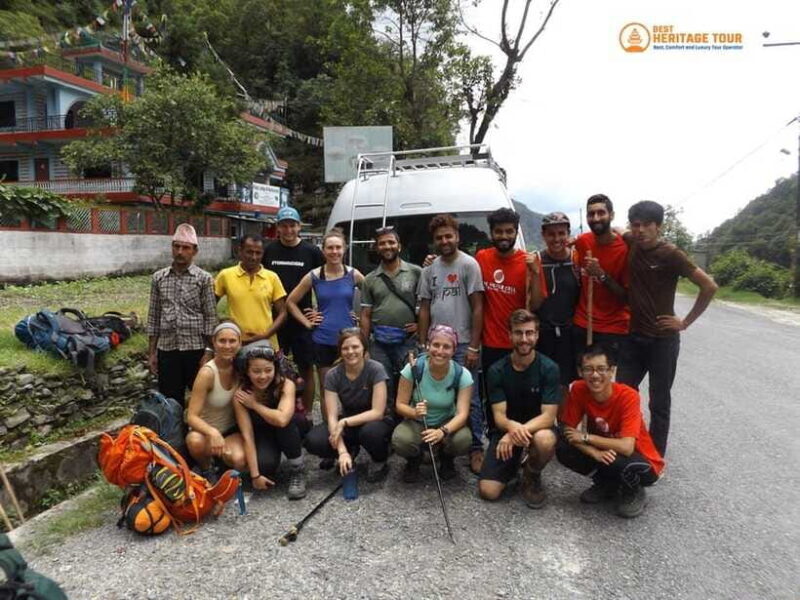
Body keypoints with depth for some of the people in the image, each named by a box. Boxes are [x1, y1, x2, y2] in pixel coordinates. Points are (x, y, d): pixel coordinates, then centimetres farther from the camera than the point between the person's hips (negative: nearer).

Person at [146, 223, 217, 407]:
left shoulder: (204, 279, -2)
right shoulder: (159, 278, 6)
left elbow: (210, 317, -4)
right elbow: (153, 317, 9)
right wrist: (152, 352, 7)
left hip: (195, 349, -3)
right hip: (167, 349, 3)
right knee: (170, 400, 10)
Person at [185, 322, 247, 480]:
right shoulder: (207, 373, -22)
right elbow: (192, 416, -26)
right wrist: (213, 433, -43)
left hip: (232, 430, 3)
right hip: (206, 429, -2)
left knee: (239, 461, -27)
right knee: (195, 441, -37)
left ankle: (219, 454, 9)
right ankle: (206, 469, -3)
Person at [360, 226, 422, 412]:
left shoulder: (416, 272, 1)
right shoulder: (370, 279, 8)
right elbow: (365, 316, 8)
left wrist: (421, 323, -6)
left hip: (408, 341, -2)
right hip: (379, 343, 2)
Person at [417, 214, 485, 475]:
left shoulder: (469, 264, -5)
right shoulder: (429, 269, 10)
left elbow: (477, 307, -8)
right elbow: (424, 308, 13)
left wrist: (474, 346, -12)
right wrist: (423, 345, 9)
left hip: (463, 345, -5)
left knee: (469, 399, 0)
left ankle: (476, 448, 12)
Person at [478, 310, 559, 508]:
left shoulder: (549, 368, -14)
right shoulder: (497, 370, -9)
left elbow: (548, 417, -18)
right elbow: (499, 416, -14)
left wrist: (518, 432, -35)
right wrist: (512, 427, -39)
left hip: (537, 428, -1)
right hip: (506, 430, 1)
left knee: (545, 440, -38)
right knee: (488, 491, -14)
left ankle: (531, 478, -3)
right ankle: (514, 465, 20)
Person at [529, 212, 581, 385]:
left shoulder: (578, 258, -1)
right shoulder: (537, 261, -4)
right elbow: (534, 305, -6)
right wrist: (535, 273, -17)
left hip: (570, 332, 1)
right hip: (543, 333, -1)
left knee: (566, 384, 4)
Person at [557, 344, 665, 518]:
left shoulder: (628, 396, -29)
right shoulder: (578, 390, -17)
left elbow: (626, 447, -35)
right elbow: (568, 430, -13)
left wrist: (586, 437, -24)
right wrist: (595, 452, -30)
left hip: (638, 460, -4)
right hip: (605, 454, 4)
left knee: (623, 465, -37)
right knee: (563, 448, -19)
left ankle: (635, 493, 0)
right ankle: (607, 483, 7)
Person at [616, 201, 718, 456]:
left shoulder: (671, 254, -14)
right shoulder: (631, 243, 0)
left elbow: (709, 286, -13)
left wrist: (685, 322, -10)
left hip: (663, 339, -4)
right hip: (633, 336, 5)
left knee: (659, 402, 7)